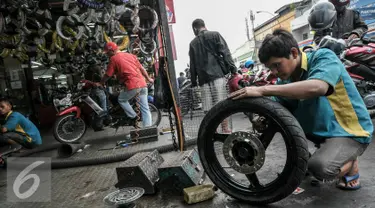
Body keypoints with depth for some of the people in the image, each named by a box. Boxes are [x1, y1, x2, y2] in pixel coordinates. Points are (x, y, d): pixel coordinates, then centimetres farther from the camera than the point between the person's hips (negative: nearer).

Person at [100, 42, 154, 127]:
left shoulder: (113, 59, 2)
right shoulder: (130, 55, 19)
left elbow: (108, 75, 4)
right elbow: (141, 68, 19)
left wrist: (101, 83, 20)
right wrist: (148, 79, 30)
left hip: (132, 86, -6)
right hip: (143, 84, 6)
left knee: (121, 100, 19)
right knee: (145, 108, 8)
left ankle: (134, 117, 12)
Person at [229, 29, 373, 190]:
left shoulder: (323, 57, -20)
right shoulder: (286, 80, -3)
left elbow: (316, 88, -42)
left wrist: (263, 90, -44)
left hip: (349, 131, -7)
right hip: (317, 128, 7)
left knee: (320, 167, -31)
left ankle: (350, 163, 4)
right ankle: (301, 159, 10)